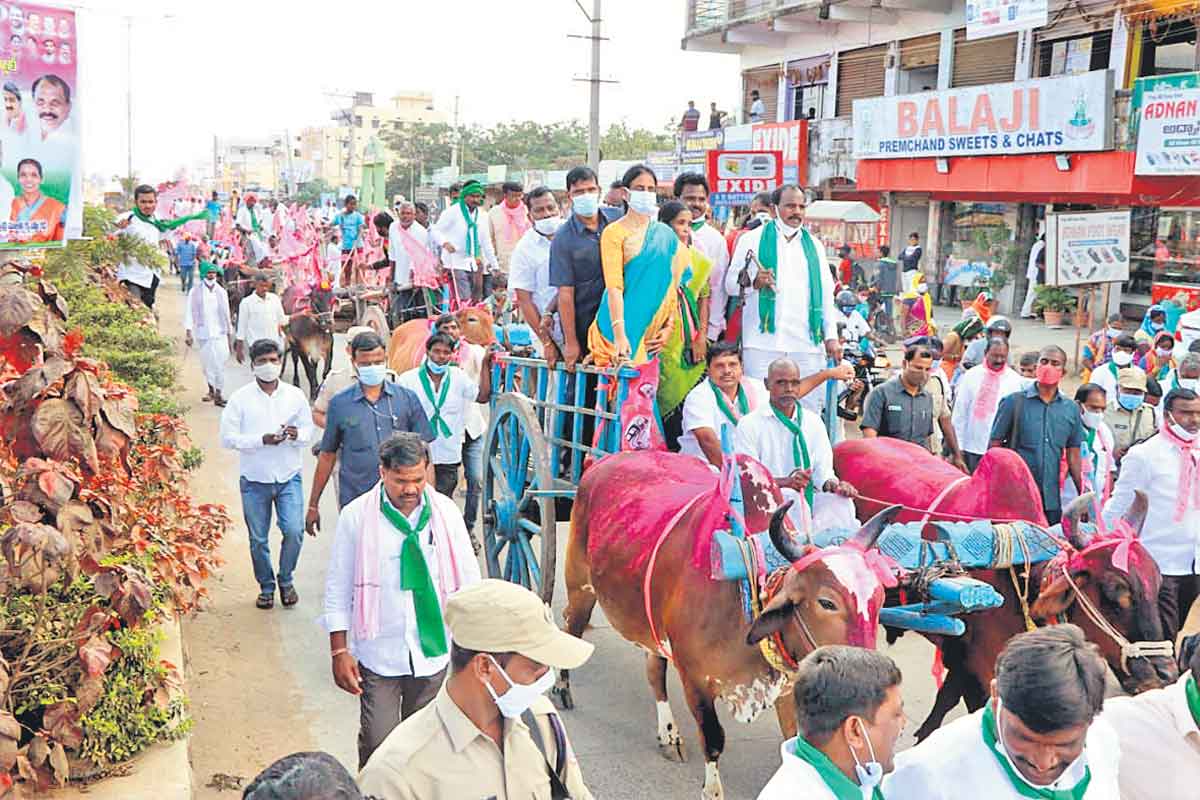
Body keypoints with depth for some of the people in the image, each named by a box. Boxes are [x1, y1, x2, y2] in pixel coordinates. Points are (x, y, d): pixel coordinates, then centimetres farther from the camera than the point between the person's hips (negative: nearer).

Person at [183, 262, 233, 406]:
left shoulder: (221, 291, 7)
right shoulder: (195, 292, -1)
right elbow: (189, 312, -1)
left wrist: (229, 334, 14)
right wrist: (188, 332, -9)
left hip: (220, 333, 1)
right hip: (203, 333, -1)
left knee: (220, 364, -7)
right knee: (207, 363, 6)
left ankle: (219, 394, -4)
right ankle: (212, 390, 25)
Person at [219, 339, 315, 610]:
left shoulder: (295, 395, 2)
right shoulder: (240, 399, -4)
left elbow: (308, 430, 10)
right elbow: (228, 437, -7)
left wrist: (296, 435, -14)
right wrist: (262, 439, -20)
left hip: (289, 477, 1)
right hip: (254, 480, 0)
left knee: (294, 531, -11)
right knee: (258, 539, 7)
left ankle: (286, 579, 14)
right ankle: (266, 587, 27)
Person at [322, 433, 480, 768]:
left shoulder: (446, 511, -2)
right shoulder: (356, 516, -7)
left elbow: (468, 579, 5)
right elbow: (338, 589, -1)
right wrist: (339, 651, -3)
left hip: (434, 650, 2)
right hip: (378, 655, -2)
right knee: (377, 743, -2)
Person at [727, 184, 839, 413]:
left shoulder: (814, 245, 20)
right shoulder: (752, 240, 9)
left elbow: (826, 293, 21)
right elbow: (730, 284, 6)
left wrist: (831, 336, 12)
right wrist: (753, 282, -15)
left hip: (807, 344, 3)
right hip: (763, 342, -3)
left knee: (809, 409, 1)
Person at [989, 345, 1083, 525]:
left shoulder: (1071, 409, 9)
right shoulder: (1014, 402, -1)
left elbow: (1073, 457, 12)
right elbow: (994, 447, 0)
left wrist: (1083, 496, 7)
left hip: (1052, 501, 3)